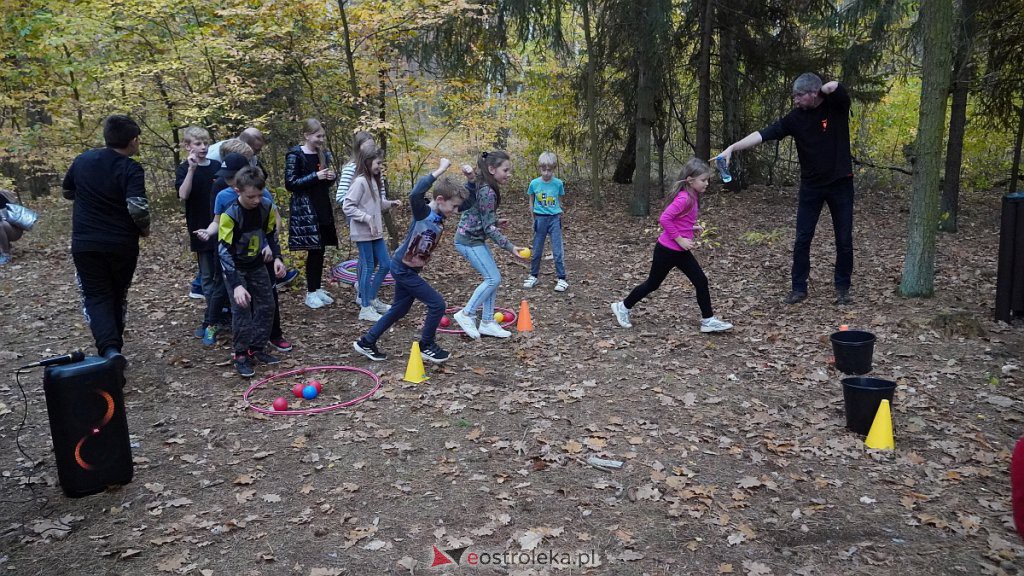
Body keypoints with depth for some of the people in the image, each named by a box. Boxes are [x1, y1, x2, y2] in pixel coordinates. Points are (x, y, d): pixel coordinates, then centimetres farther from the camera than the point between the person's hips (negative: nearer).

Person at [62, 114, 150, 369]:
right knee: (117, 295, 17)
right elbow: (138, 208, -26)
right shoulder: (131, 169, -14)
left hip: (85, 243, 2)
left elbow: (67, 192, 17)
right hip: (122, 245, -2)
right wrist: (144, 229, -7)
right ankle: (114, 346, 26)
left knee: (96, 296, 5)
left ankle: (109, 349, -16)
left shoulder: (83, 160, 3)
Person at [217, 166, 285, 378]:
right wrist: (236, 284, -37)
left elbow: (271, 233, 5)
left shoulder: (267, 207, -15)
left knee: (267, 306, 6)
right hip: (235, 267, -5)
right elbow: (224, 251, -30)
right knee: (242, 310, -11)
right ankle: (240, 355, 2)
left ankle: (257, 350, 18)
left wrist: (277, 257, -9)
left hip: (257, 264, 5)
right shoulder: (230, 215, -29)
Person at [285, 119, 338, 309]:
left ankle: (317, 288, 20)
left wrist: (331, 177, -3)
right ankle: (310, 293, 5)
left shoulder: (323, 153, 10)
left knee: (320, 250, 8)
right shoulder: (295, 155, -9)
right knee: (314, 250, -6)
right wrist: (315, 176, -20)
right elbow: (290, 183, -13)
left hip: (323, 207, 6)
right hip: (304, 209, -6)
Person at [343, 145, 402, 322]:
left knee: (384, 265, 12)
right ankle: (365, 308, 7)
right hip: (363, 233, -9)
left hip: (376, 232, 9)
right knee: (368, 268, -3)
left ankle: (372, 299, 27)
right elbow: (347, 207, -20)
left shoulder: (373, 180, 11)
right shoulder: (360, 182, -16)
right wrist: (367, 218, -23)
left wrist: (390, 204, 6)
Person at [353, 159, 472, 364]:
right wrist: (440, 170, -41)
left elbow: (469, 202, 7)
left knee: (399, 309, 19)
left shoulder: (441, 214, -1)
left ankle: (366, 342, 31)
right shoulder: (422, 212, -23)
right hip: (402, 269, -9)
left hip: (408, 269, 9)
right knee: (437, 304, -6)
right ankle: (427, 346, 12)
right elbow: (416, 194, -46)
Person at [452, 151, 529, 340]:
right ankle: (466, 314, 2)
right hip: (468, 240, -10)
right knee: (493, 278, -9)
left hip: (475, 238, 10)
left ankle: (487, 322, 14)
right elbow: (490, 228, -21)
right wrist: (511, 247, -22)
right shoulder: (487, 192, -23)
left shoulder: (485, 187, 6)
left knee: (492, 278, 9)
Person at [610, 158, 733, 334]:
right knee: (653, 283, 7)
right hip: (667, 251, -9)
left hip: (681, 251, 9)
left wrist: (692, 228, 5)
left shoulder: (692, 197, 6)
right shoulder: (684, 198, -23)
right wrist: (680, 239, -24)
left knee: (701, 281, 5)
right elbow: (664, 219, -30)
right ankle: (623, 307, 25)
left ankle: (708, 320, 12)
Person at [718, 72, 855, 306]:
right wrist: (731, 148, -25)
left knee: (844, 240, 5)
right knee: (802, 239, 1)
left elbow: (834, 86, -31)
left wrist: (820, 93, -11)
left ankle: (842, 288, 18)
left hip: (840, 184, -2)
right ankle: (799, 288, 12)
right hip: (811, 186, 2)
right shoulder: (795, 118, -6)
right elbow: (763, 134, -15)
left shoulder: (837, 105, -9)